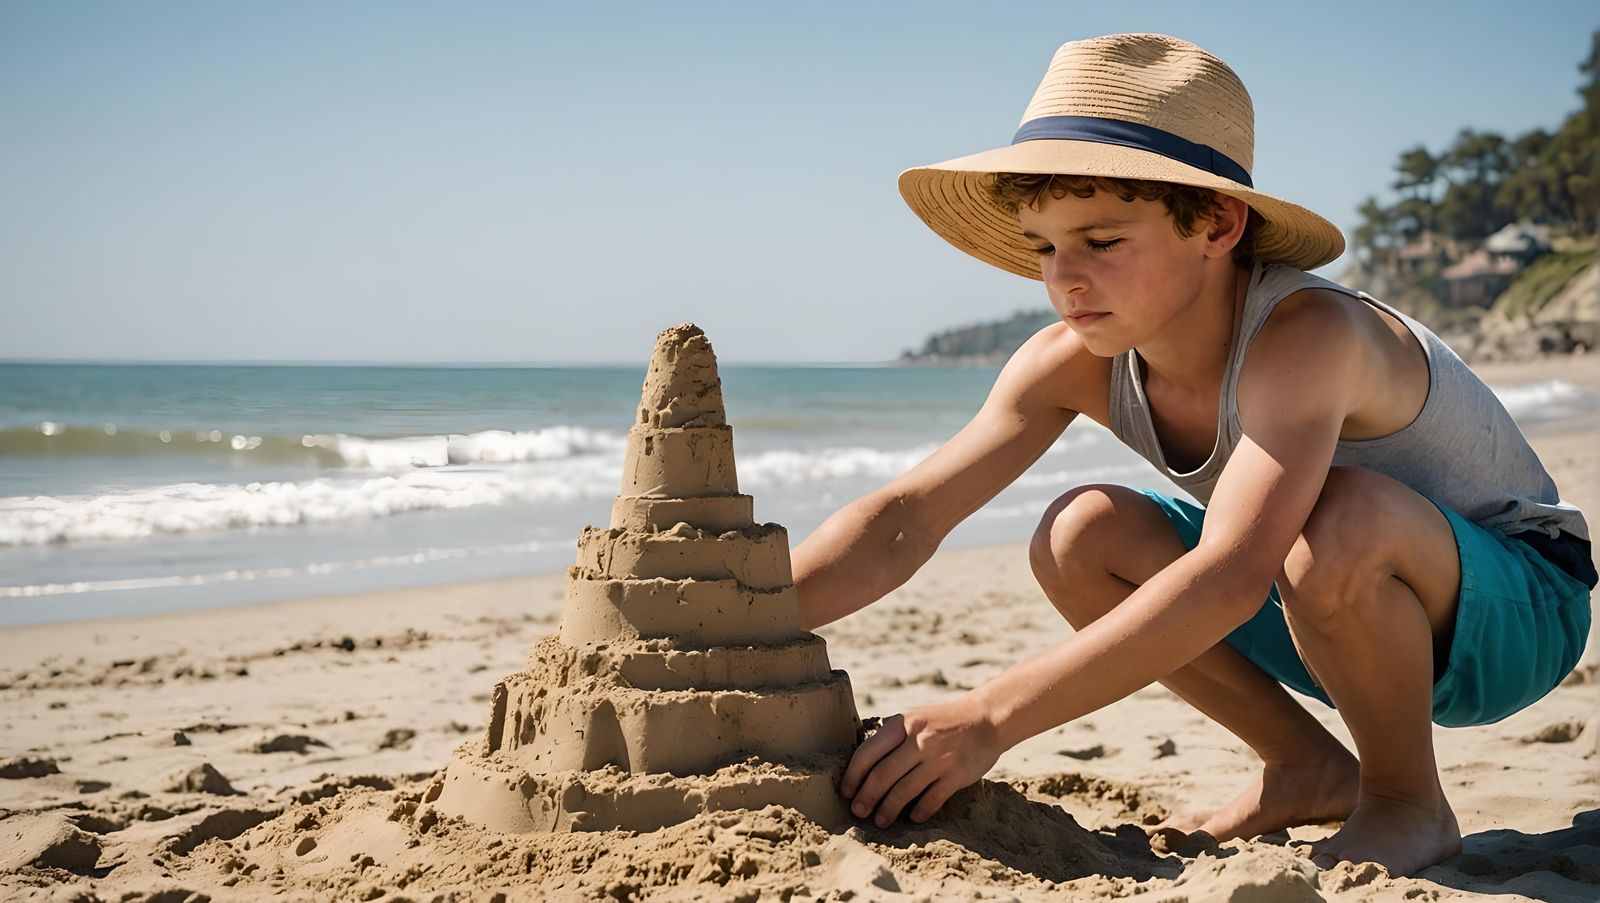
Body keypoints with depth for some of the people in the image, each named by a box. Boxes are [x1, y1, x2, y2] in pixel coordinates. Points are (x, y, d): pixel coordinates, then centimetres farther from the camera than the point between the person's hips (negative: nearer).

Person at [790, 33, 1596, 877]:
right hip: (1348, 606, 6)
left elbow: (1232, 576, -47)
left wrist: (987, 718, -51)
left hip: (1517, 606, -6)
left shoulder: (1304, 335, -34)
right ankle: (1311, 772, 3)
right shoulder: (1076, 363, -13)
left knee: (1340, 519, -39)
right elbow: (906, 519, -16)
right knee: (1080, 538, -15)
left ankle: (1409, 801, -10)